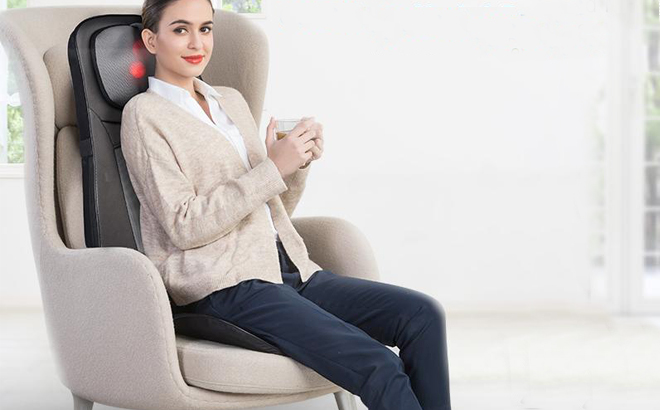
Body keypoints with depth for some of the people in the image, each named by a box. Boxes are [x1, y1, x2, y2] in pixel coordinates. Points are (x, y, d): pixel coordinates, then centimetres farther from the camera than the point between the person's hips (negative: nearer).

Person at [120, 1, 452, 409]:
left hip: (290, 269, 7)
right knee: (379, 367, -24)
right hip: (224, 285, -7)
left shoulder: (232, 100, 20)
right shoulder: (144, 114, 0)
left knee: (423, 314, -15)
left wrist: (299, 163, 1)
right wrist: (273, 167, -14)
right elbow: (184, 225, -10)